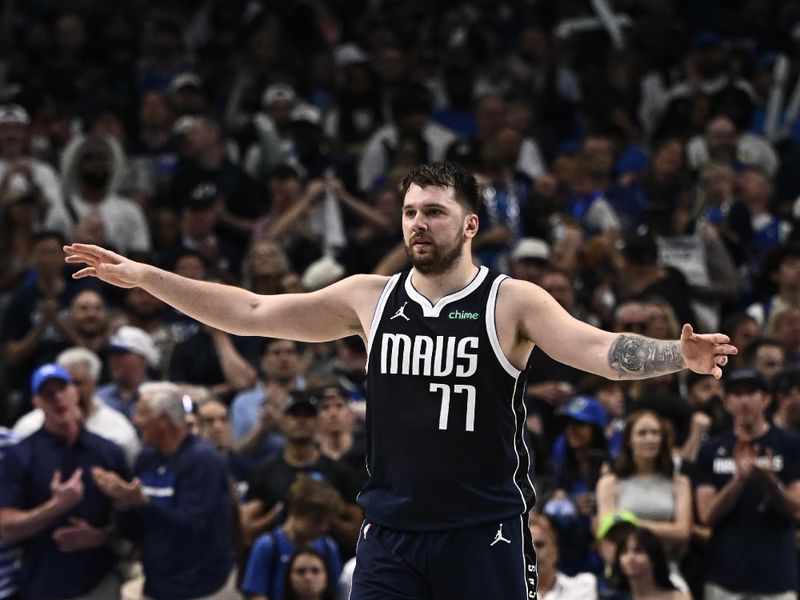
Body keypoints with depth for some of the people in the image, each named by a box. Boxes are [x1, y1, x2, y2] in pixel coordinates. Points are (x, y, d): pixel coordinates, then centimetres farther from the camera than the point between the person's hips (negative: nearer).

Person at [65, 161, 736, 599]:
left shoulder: (511, 302, -4)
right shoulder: (370, 298, 7)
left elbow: (599, 348, -16)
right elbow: (253, 313, 9)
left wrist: (677, 356, -36)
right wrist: (142, 276, 5)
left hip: (485, 534, -3)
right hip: (391, 532, 3)